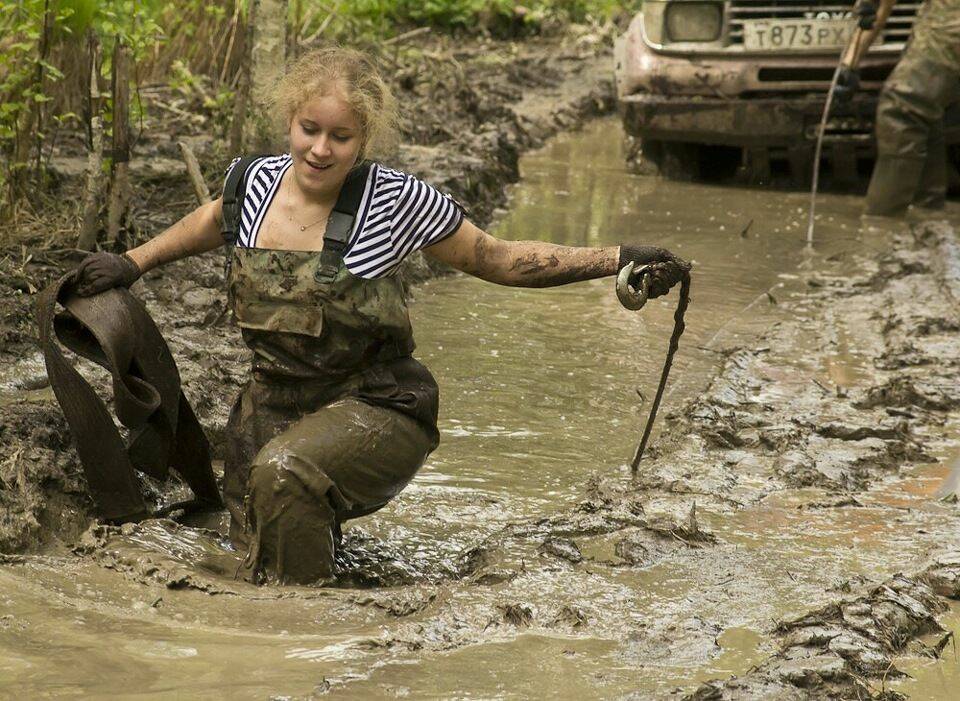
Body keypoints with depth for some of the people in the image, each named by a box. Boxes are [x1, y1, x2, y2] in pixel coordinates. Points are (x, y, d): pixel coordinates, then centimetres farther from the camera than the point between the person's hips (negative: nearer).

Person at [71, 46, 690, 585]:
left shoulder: (396, 201, -17)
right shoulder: (258, 181, -5)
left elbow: (499, 260, -6)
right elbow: (215, 223, 20)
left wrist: (617, 261, -12)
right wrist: (131, 264, 20)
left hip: (375, 408, -5)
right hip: (274, 404, 5)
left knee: (284, 470, -35)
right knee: (256, 566, 14)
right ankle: (325, 520, 47)